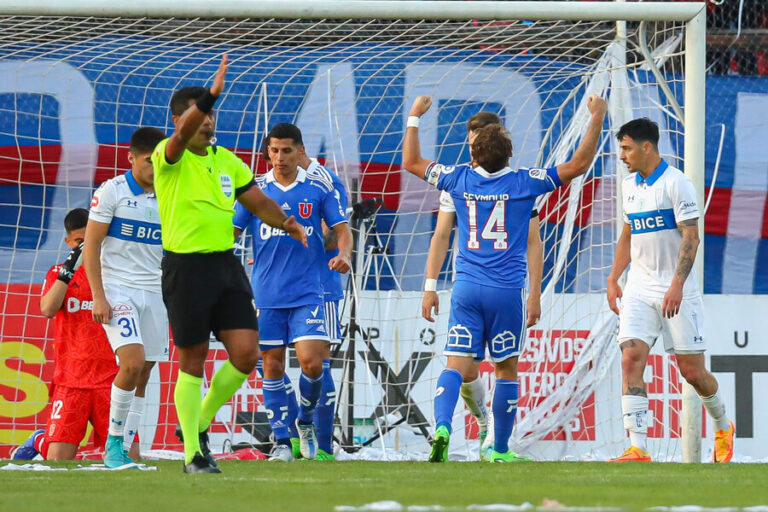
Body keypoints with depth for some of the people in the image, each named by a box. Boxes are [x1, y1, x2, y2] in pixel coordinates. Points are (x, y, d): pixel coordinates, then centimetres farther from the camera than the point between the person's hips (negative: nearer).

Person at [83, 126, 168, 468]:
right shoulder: (112, 192, -5)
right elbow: (91, 246, -5)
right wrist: (98, 297, -12)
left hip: (154, 294, 5)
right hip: (117, 290, -5)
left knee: (142, 376, 2)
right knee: (133, 362, -20)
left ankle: (124, 450, 8)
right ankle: (114, 441, -7)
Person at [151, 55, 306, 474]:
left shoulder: (226, 160, 12)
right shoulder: (170, 157, -7)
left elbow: (257, 201, 17)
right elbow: (183, 134, -30)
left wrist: (285, 222, -4)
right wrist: (212, 95, -44)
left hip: (226, 265, 6)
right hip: (186, 267, -6)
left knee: (246, 353, -3)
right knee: (192, 361, 1)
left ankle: (200, 424, 19)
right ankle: (193, 454, 12)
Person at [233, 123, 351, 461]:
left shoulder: (318, 186, 2)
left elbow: (341, 229, 7)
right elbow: (230, 231, 7)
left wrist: (344, 255, -13)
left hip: (307, 291, -1)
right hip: (266, 292, 1)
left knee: (311, 361, -12)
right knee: (272, 365, 2)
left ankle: (306, 420, 15)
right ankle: (281, 440, 11)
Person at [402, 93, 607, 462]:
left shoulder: (459, 180, 3)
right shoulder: (523, 182, -3)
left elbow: (411, 162, 18)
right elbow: (579, 164, 1)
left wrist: (414, 117, 27)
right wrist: (597, 119, 6)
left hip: (466, 289, 1)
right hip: (507, 290, -1)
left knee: (457, 365, -4)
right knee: (506, 368, 11)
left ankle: (441, 427, -28)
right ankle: (500, 449, 16)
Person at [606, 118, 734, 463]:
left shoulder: (675, 183, -10)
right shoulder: (630, 186, 11)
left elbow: (690, 237, -15)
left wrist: (677, 284, -24)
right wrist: (613, 279, 16)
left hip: (677, 290, -6)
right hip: (639, 288, 6)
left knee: (692, 370, 0)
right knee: (631, 359, -13)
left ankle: (723, 428, 28)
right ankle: (637, 448, -17)